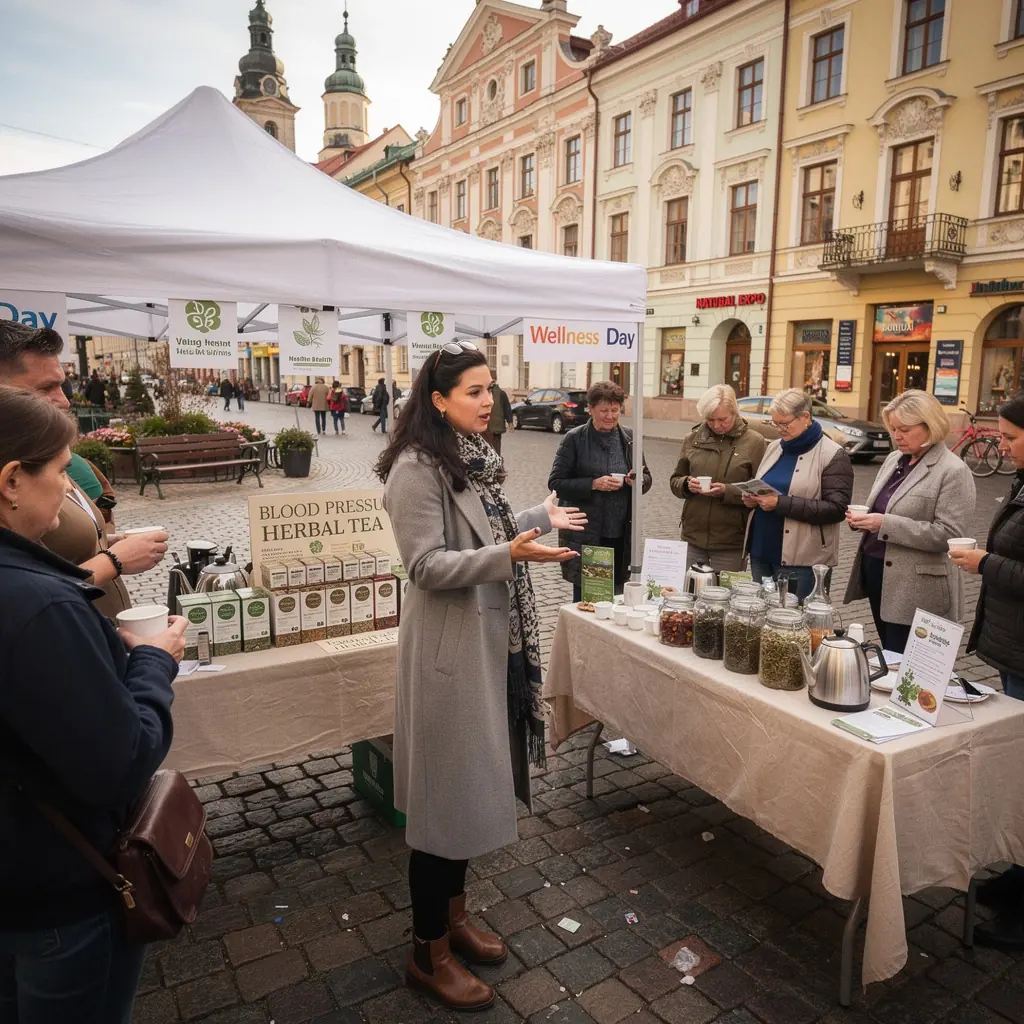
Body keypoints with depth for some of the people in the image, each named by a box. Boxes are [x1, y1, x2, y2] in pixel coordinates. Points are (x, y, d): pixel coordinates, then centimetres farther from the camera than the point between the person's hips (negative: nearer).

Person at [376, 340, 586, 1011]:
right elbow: (427, 566, -22)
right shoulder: (416, 469, -17)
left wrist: (540, 520, 24)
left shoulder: (474, 457, 9)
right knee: (446, 795, 3)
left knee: (474, 783, 19)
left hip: (491, 639, 9)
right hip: (450, 647, -9)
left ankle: (454, 915, 38)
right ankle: (429, 954, 23)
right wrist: (510, 553, -31)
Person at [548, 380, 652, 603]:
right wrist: (593, 484, -19)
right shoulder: (575, 439, -5)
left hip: (622, 536, 4)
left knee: (618, 598, 11)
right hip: (585, 537, -4)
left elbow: (647, 478, 16)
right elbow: (555, 483, -7)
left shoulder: (629, 438, 7)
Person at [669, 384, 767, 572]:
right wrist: (687, 484, -8)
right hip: (692, 536, 3)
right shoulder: (693, 439, 6)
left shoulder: (754, 442, -3)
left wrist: (726, 491, -18)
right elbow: (675, 481, 13)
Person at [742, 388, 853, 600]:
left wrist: (781, 504, -22)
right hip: (761, 552, 6)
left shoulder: (833, 456, -8)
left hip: (803, 561, -6)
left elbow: (836, 509, -16)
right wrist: (752, 498, -2)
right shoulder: (774, 448, 13)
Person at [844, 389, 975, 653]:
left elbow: (949, 535, -19)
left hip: (916, 588, -7)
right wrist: (863, 517, -3)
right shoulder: (894, 459, 10)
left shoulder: (953, 471, -12)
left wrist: (886, 525, -25)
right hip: (876, 571, 7)